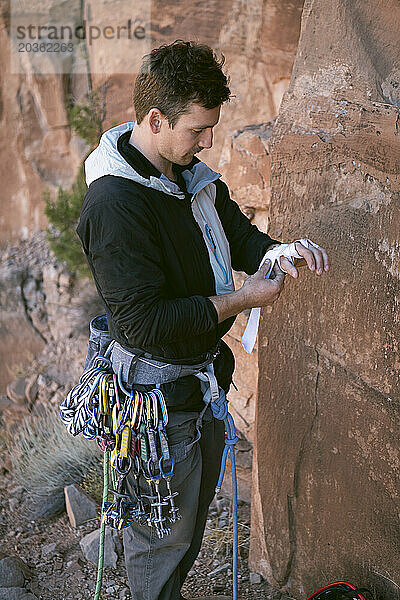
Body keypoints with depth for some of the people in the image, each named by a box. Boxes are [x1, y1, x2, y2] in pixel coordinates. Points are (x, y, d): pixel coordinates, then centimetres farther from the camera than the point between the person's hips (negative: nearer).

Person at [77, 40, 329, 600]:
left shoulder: (192, 174, 1)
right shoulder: (116, 203, -28)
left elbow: (238, 233, 13)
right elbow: (143, 322, -30)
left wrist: (279, 252, -10)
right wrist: (240, 299, -23)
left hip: (201, 373, 9)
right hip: (159, 395, -9)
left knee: (195, 507, 27)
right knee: (164, 532, 12)